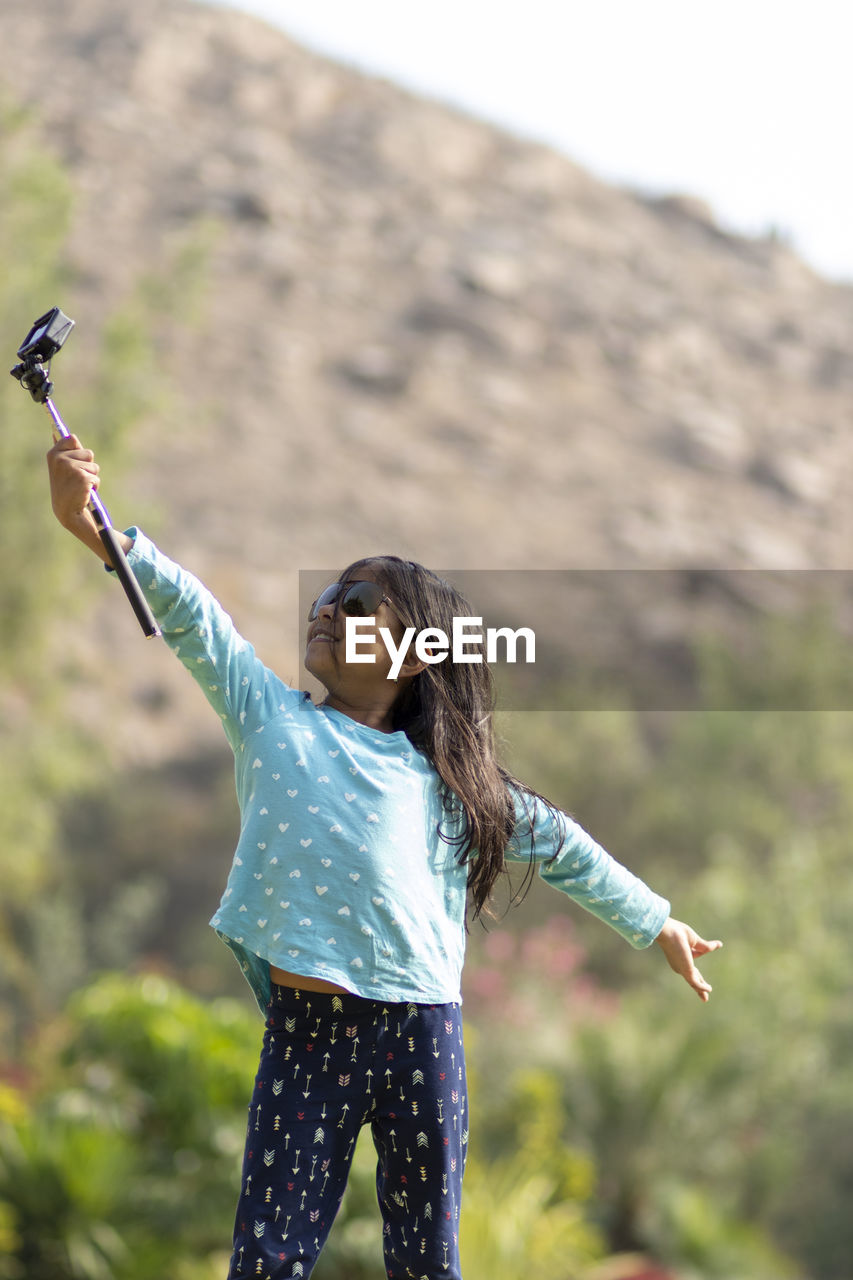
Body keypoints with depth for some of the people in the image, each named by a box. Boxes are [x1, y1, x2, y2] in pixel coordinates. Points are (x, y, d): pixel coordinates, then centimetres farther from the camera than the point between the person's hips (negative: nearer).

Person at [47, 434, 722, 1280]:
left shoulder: (446, 775, 13)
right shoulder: (270, 718, 11)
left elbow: (555, 844, 22)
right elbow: (188, 612, -1)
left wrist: (658, 926, 26)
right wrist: (89, 524, -14)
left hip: (420, 1034, 1)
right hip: (302, 1027, -1)